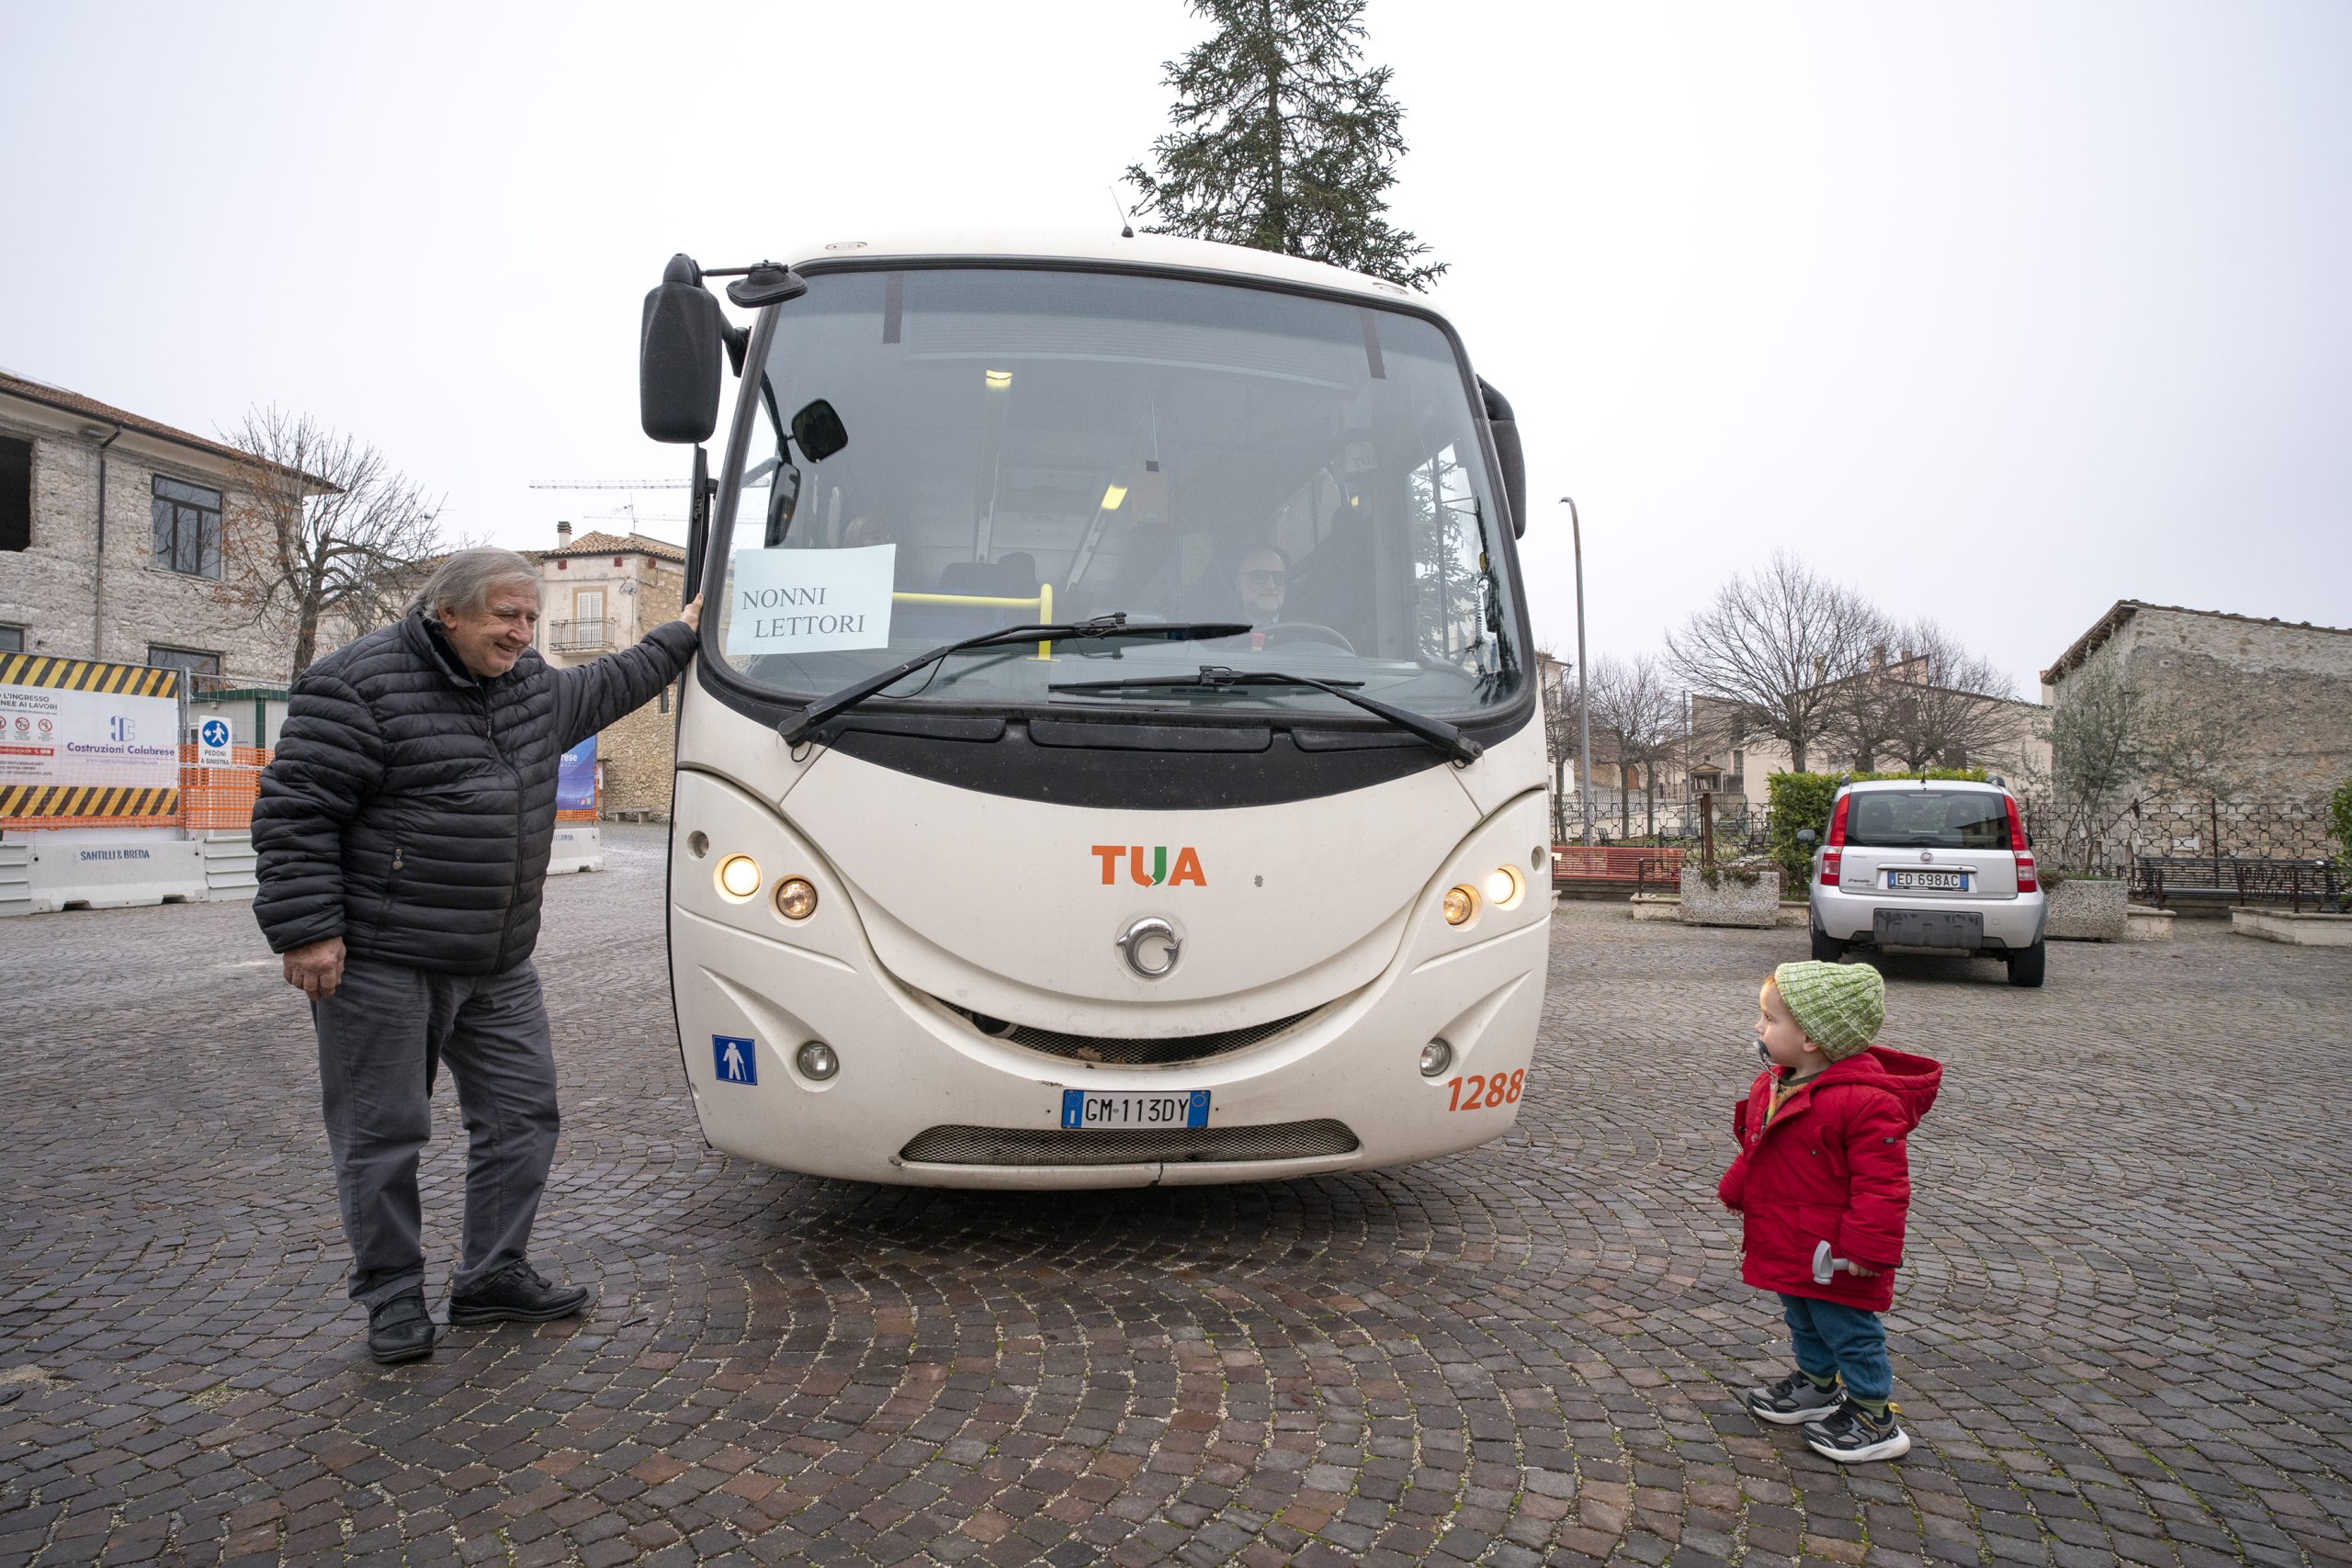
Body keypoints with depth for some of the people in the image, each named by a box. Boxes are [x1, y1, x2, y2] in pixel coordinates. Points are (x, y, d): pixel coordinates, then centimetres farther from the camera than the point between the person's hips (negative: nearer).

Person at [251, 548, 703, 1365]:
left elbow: (606, 687, 31)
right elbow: (294, 811, -14)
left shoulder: (532, 687, 10)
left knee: (522, 1113, 10)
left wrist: (676, 639, 37)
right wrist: (308, 931, -17)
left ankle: (494, 1277, 24)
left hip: (498, 965, 7)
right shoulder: (359, 685, -13)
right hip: (380, 962, -7)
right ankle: (393, 1297, 21)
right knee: (383, 1132, 5)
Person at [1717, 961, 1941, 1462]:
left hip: (1833, 1253, -9)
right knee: (1803, 1320, 25)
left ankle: (1875, 1421, 23)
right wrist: (1737, 1191, 21)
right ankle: (1817, 1384, 45)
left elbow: (1882, 1184, -25)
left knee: (1847, 1329, 7)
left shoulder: (1865, 1102, -27)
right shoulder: (1772, 1084, 1)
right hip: (1787, 1245, 9)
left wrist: (1867, 1246, -27)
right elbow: (1754, 1151, 17)